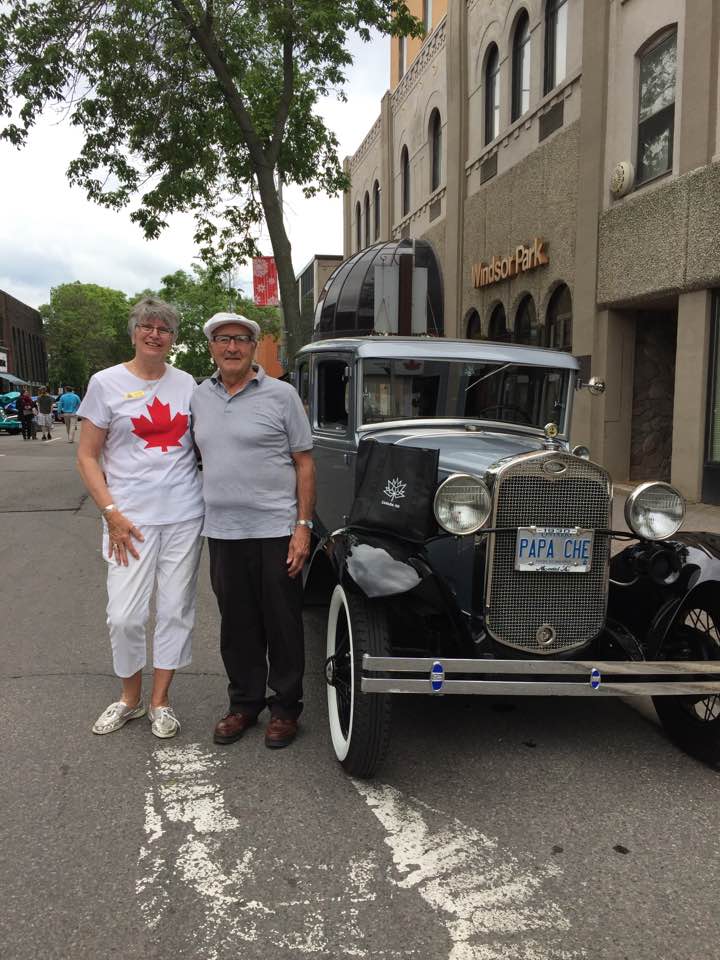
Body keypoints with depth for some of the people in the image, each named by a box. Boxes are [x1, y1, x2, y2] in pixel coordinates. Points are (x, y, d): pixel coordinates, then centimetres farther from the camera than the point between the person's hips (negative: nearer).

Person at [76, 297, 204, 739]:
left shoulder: (186, 383, 8)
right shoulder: (107, 383, 0)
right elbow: (87, 456, 1)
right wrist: (111, 511, -10)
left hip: (184, 515, 3)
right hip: (131, 517, -2)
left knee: (176, 610, 8)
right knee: (125, 614, -1)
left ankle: (160, 700, 23)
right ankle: (131, 698, 23)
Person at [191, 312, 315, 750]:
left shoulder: (281, 395, -4)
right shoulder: (201, 397, 10)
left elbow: (305, 463, -4)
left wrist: (303, 525, -10)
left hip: (276, 530, -4)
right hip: (222, 532, 4)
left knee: (282, 623, 6)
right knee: (237, 624, 13)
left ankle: (286, 707, 21)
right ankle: (245, 703, 29)